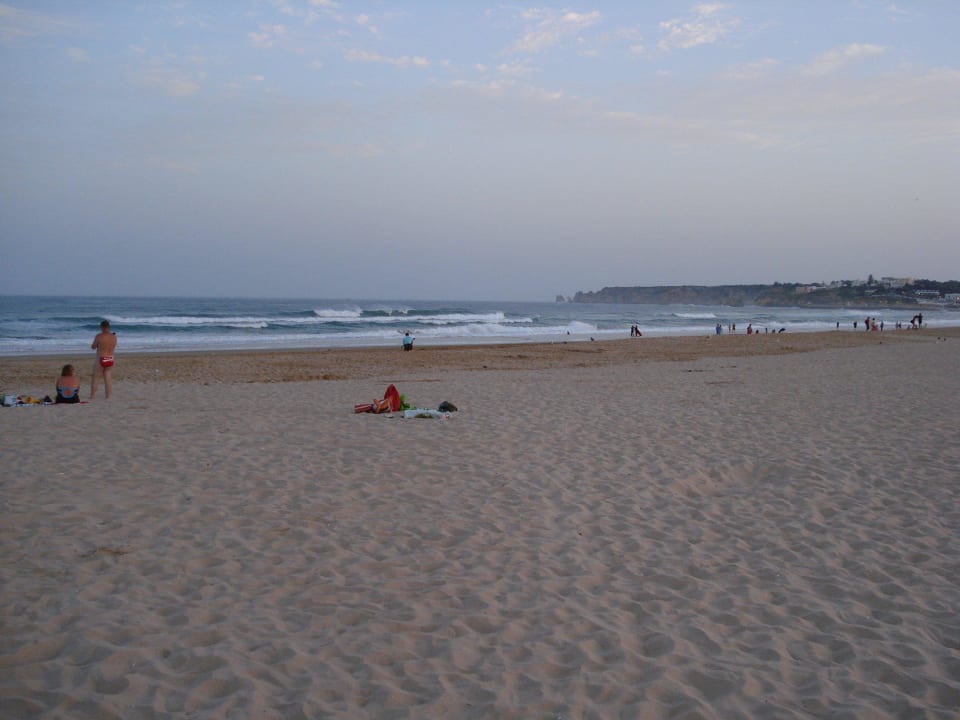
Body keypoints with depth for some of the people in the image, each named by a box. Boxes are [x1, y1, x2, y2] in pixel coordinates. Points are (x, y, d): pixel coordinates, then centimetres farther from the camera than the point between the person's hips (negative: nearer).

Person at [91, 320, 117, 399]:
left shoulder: (99, 336, -12)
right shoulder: (114, 337, 1)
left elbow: (93, 347, 0)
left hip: (101, 359, -4)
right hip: (110, 360, 4)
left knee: (96, 378, 7)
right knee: (108, 379, 8)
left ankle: (92, 396, 8)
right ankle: (107, 396, 8)